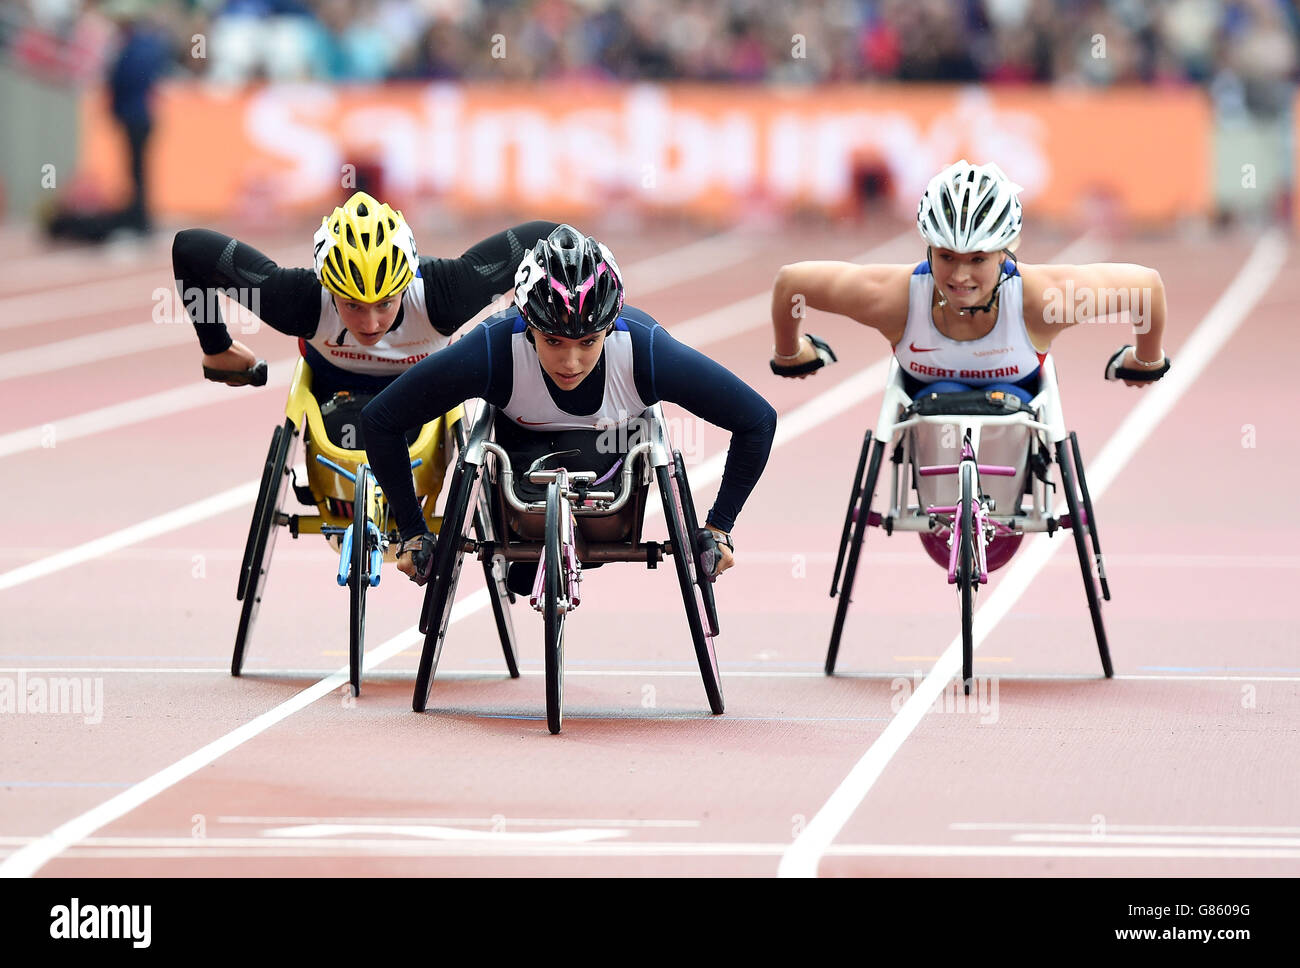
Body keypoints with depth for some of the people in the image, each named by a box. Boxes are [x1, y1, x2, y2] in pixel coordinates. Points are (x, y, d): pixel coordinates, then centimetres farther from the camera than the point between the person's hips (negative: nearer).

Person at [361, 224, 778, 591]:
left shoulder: (648, 353, -42)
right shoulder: (493, 351, -43)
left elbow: (758, 420, -28)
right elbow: (380, 420, -32)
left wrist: (718, 528, -24)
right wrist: (413, 533, -27)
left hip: (616, 437, 0)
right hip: (521, 437, 0)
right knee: (521, 581, 4)